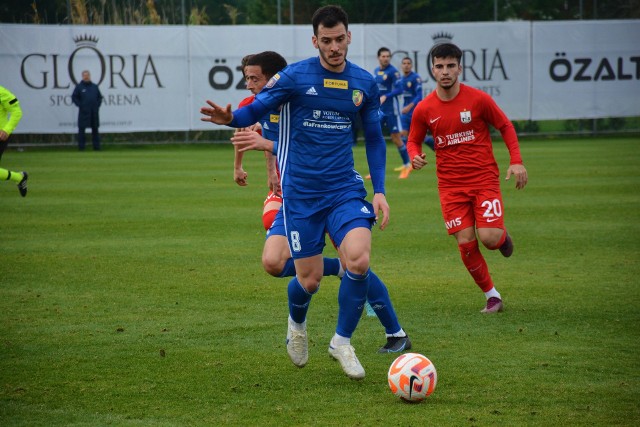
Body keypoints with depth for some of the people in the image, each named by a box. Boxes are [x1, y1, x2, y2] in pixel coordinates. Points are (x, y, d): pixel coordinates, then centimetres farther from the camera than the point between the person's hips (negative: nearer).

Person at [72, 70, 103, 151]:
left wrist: (98, 105, 4)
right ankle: (81, 147, -1)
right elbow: (74, 97, 1)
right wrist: (80, 105, -8)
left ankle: (96, 147, 12)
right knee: (81, 129, -4)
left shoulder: (94, 86, 12)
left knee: (95, 129, 7)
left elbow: (100, 97, 18)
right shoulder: (79, 87, 1)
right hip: (84, 112, -3)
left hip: (94, 112, 3)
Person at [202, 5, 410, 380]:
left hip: (345, 188, 2)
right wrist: (230, 118, -25)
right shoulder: (294, 77, -6)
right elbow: (254, 111, -2)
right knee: (310, 279, 1)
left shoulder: (364, 83, 4)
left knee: (359, 260, -21)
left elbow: (374, 139, 14)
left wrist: (380, 190, 6)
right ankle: (297, 325, 38)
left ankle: (343, 341, 1)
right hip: (300, 192, -2)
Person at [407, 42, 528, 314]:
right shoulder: (424, 109, -2)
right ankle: (492, 296, 12)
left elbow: (505, 127, 5)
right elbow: (413, 141, 13)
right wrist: (415, 156, -11)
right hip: (451, 185, 2)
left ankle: (503, 237, 23)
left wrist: (516, 162, -6)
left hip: (484, 179, -2)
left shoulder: (478, 99, -7)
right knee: (466, 243, -5)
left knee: (489, 238, -16)